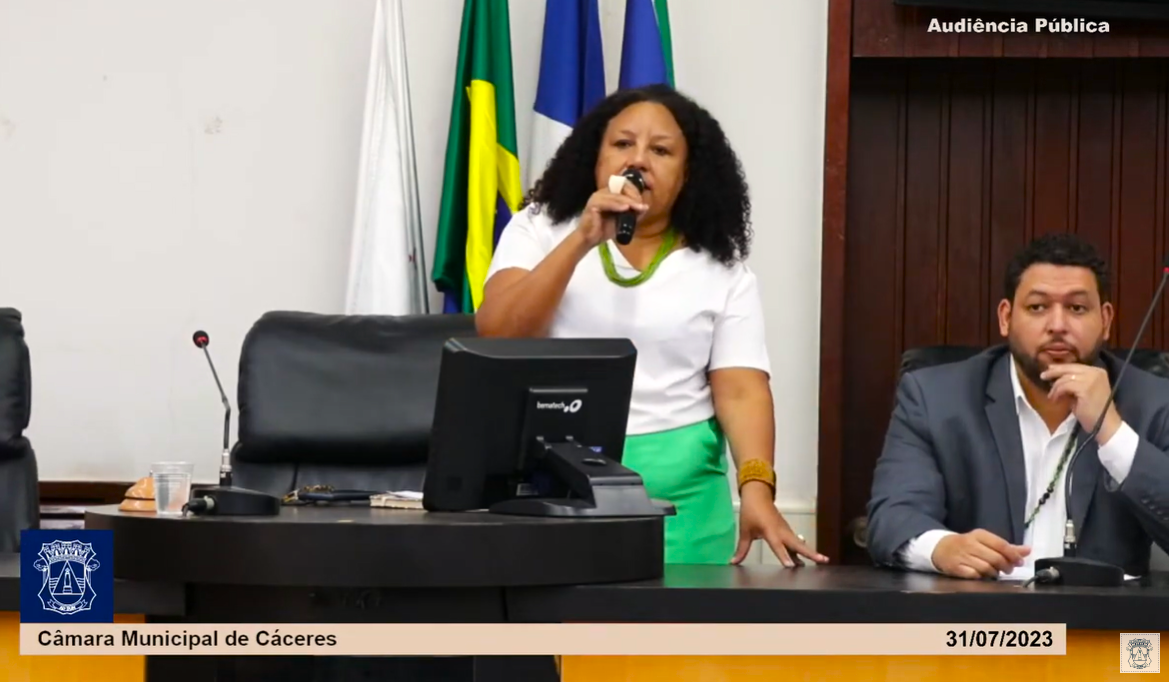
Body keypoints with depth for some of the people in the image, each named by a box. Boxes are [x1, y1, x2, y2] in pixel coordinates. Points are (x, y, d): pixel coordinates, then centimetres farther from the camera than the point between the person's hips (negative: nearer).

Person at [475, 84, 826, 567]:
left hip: (676, 496, 0)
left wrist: (756, 490, -20)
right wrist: (581, 241, -15)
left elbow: (741, 391, -4)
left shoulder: (721, 269, 6)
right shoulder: (539, 229, 6)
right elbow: (496, 336, -7)